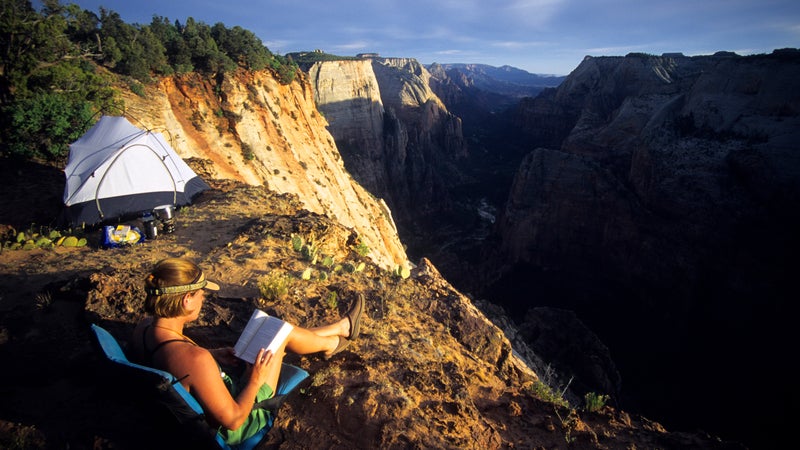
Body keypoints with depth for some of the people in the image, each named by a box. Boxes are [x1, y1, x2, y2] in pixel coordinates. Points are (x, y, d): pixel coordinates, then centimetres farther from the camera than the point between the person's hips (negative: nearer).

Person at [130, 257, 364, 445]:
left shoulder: (144, 327, -14)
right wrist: (256, 380, -17)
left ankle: (339, 328, 33)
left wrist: (212, 355, 0)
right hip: (229, 429, -8)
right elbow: (232, 420, -29)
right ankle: (330, 344, 31)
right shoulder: (195, 359, -40)